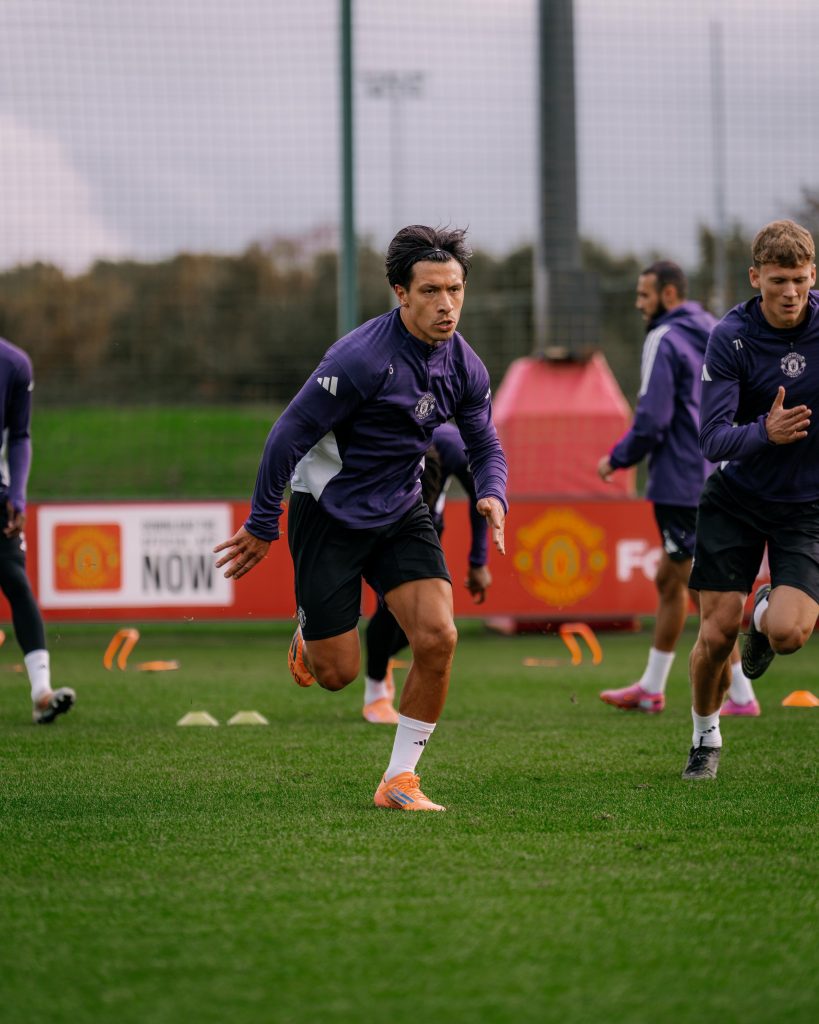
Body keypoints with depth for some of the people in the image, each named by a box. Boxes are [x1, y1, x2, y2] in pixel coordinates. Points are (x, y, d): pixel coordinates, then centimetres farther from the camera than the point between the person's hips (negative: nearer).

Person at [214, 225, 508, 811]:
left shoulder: (465, 367, -4)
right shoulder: (361, 359, -24)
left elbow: (485, 446, 10)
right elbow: (289, 435, -17)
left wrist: (492, 495, -13)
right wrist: (262, 527, -11)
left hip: (401, 514, 5)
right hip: (330, 514, -5)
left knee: (438, 637, -15)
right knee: (338, 673, -2)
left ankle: (400, 779, -1)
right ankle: (309, 633, 38)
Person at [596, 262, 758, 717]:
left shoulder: (665, 341, -13)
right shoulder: (718, 335, 13)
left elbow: (651, 421, -18)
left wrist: (616, 459, -4)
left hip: (683, 486, -9)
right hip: (718, 483, 9)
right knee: (668, 582, 18)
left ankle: (742, 695, -6)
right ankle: (652, 688, 25)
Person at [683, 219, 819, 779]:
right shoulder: (730, 338, -13)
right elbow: (713, 438, -18)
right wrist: (765, 433, -38)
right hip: (736, 497, 0)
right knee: (716, 634, -3)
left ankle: (766, 611, 19)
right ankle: (705, 737, 24)